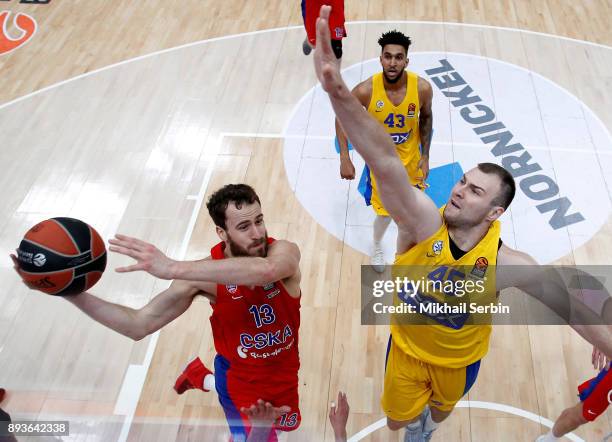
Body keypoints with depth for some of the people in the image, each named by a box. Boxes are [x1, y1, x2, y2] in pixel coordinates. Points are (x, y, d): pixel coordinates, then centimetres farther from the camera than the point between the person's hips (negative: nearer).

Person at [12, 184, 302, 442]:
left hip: (283, 374, 3)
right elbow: (138, 326, -22)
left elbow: (265, 270, -56)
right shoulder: (207, 275, -25)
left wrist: (173, 269, -60)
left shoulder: (284, 253, -28)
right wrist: (68, 292, -34)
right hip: (241, 380, -2)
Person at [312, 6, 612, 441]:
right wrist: (338, 91, -68)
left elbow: (576, 313, -21)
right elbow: (387, 165, -54)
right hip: (407, 346, 0)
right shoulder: (423, 220, -36)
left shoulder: (506, 263, -32)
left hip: (459, 358, 1)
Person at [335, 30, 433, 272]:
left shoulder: (422, 87, -24)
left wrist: (425, 156, -2)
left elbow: (426, 118, -3)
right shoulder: (366, 90, -29)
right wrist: (344, 159, -16)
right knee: (385, 213, 8)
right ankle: (377, 247, 42)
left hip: (410, 159, 2)